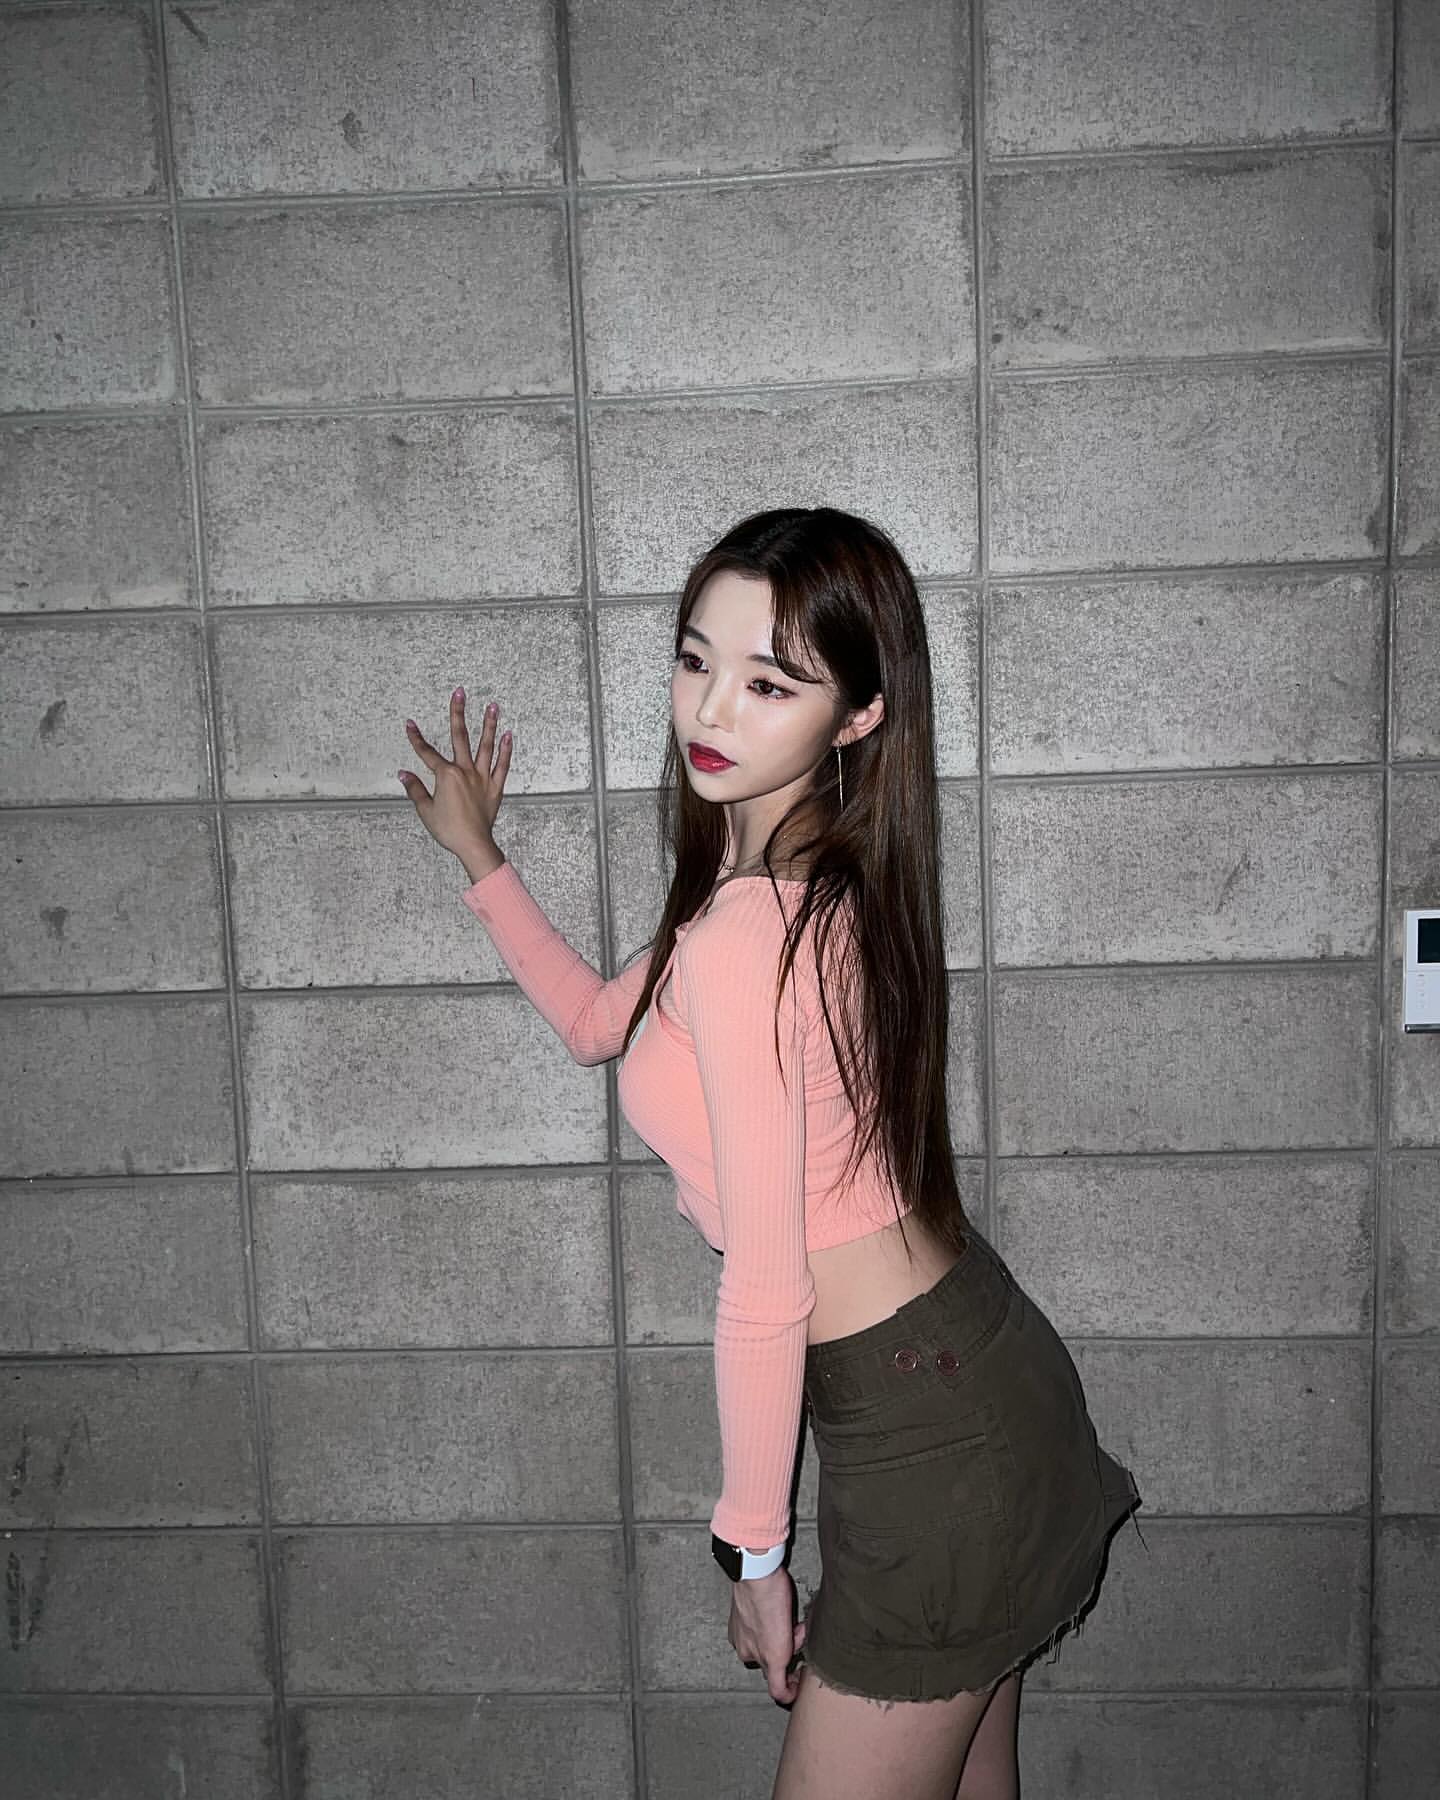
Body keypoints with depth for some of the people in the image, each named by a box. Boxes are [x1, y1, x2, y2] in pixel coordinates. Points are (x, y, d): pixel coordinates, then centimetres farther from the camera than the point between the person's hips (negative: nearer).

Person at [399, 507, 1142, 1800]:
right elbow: (599, 1023, 19)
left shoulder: (740, 932, -25)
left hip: (926, 1444, -9)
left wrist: (753, 1550, -9)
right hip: (983, 1371, 9)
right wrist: (480, 857, 23)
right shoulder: (822, 887, 4)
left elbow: (766, 1291, -21)